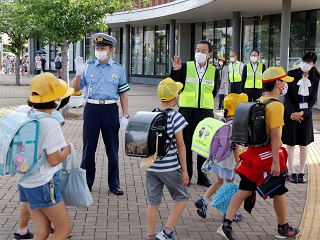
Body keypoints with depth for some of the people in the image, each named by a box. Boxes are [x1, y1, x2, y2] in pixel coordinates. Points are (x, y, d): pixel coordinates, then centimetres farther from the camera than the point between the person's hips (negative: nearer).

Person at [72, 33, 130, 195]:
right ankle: (86, 183, 20)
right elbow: (76, 89, 4)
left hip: (110, 109, 0)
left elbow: (123, 93, 6)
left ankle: (114, 184, 20)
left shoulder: (118, 69, 4)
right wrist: (78, 73, -13)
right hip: (92, 108, 0)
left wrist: (125, 116, 1)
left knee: (112, 148, 8)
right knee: (89, 147, 7)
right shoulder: (88, 67, 4)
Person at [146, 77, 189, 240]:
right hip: (169, 168, -5)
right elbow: (180, 145, -11)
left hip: (151, 167, 5)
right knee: (182, 198, 12)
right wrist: (185, 170, -6)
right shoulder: (175, 117, -11)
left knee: (153, 202, 11)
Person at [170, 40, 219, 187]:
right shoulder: (185, 67, 1)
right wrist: (175, 70, -15)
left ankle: (202, 176, 18)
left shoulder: (214, 71, 6)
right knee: (186, 144, 4)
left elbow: (213, 92, 15)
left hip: (205, 112, 2)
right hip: (186, 111, -1)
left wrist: (204, 100, 4)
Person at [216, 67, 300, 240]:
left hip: (254, 152, 7)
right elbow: (275, 135, -21)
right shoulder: (276, 106, -17)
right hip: (268, 155, -7)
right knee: (278, 193, 11)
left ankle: (226, 225, 0)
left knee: (245, 190, 7)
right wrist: (276, 161, -21)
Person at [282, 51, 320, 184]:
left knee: (304, 144, 5)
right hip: (290, 112, -2)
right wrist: (292, 113, -13)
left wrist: (302, 113, -13)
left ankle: (301, 172, 13)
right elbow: (287, 95, -6)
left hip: (305, 113, 2)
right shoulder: (292, 74, -7)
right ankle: (291, 172, 9)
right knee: (290, 143, 2)